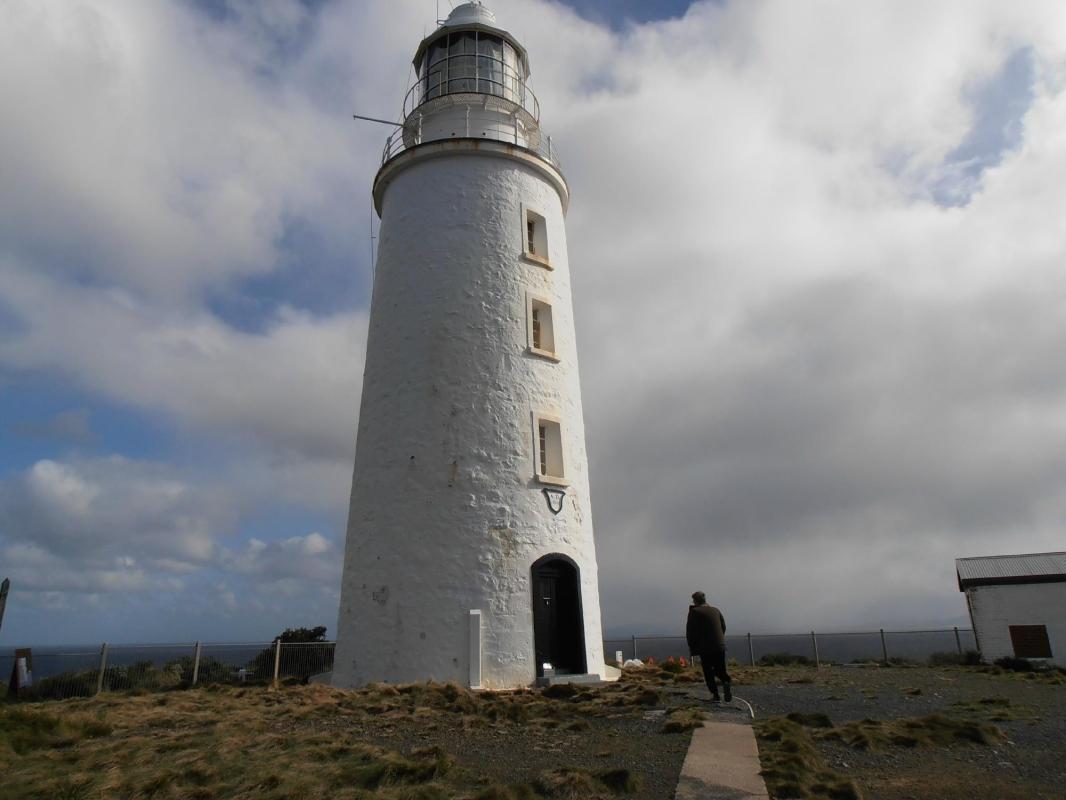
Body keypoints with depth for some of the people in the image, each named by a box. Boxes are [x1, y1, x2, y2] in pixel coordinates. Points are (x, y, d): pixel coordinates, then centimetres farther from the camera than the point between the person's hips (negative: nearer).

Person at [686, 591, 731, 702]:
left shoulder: (694, 612, -5)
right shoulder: (716, 610, 13)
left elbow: (690, 631, -8)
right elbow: (723, 627, 15)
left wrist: (692, 647, 3)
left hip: (705, 648, -5)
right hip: (720, 646, 5)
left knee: (708, 672, 8)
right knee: (720, 670, 14)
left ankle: (715, 695, 2)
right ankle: (727, 681, -15)